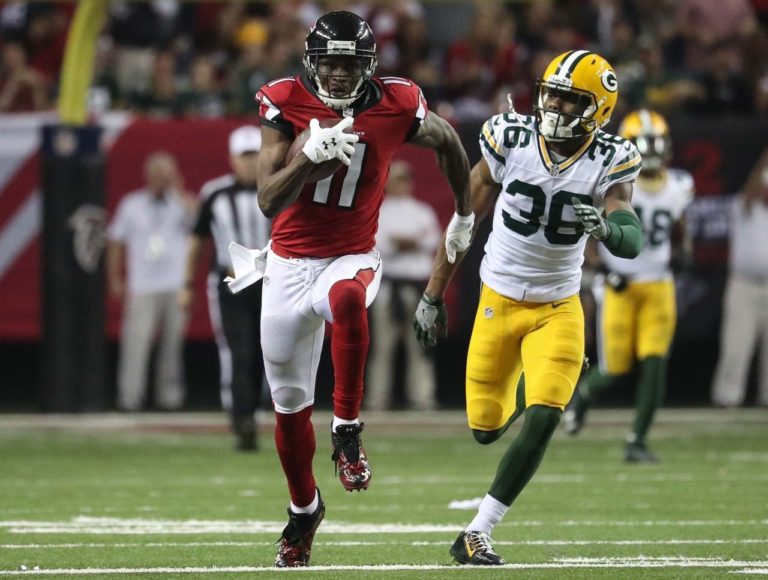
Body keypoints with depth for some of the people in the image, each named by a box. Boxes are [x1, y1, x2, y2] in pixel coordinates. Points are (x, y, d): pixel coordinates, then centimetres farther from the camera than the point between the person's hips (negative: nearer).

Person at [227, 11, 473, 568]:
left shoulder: (395, 107, -10)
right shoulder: (286, 104, -12)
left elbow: (448, 141, 12)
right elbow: (269, 201, -17)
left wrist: (465, 215, 21)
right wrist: (310, 153, -33)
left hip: (352, 258, -2)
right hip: (290, 263, 2)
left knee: (346, 299, -41)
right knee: (290, 404, 11)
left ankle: (347, 431, -26)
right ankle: (304, 508, 37)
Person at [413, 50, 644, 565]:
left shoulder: (609, 163, -13)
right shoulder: (510, 139, -13)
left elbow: (633, 243, -25)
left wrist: (605, 227, -49)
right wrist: (433, 296, 4)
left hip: (558, 309, -1)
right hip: (498, 301, 1)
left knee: (542, 421, -16)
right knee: (486, 427, 7)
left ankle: (477, 534, -7)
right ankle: (526, 385, 44)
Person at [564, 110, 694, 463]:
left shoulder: (676, 188, 5)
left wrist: (682, 252, -2)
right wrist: (603, 268, -16)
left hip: (658, 288, 3)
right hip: (620, 288, -3)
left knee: (654, 364, -10)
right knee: (615, 369, -2)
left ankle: (637, 443, 1)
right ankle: (583, 394, 35)